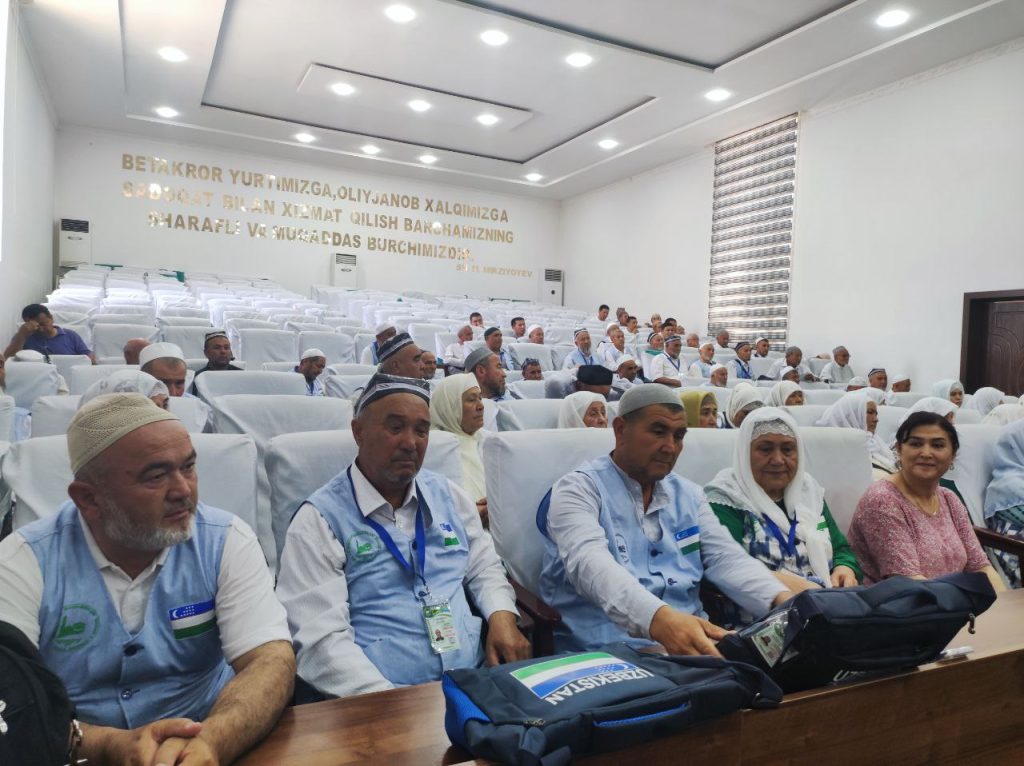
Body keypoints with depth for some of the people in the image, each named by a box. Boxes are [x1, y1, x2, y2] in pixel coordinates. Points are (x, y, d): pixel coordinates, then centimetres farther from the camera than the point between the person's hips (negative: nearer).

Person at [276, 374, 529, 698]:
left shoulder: (449, 495, 11)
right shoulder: (319, 518, -5)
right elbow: (320, 638, -11)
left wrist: (502, 615, -1)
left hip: (476, 679, 4)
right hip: (380, 699, -4)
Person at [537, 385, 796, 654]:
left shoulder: (688, 494, 15)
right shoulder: (578, 489, -7)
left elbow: (727, 558, 5)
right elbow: (590, 565, -24)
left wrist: (782, 601, -16)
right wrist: (659, 619, -42)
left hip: (693, 643, 5)